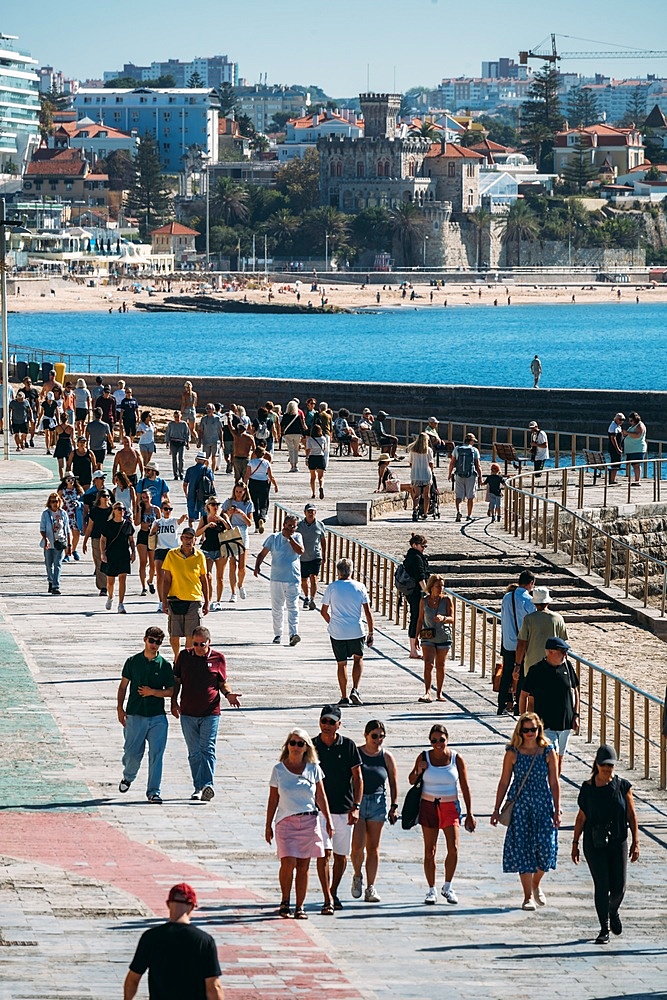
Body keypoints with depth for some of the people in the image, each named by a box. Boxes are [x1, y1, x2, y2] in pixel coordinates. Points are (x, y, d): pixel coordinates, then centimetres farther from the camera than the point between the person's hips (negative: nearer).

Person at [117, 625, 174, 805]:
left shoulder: (165, 665, 3)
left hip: (158, 717, 0)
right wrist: (120, 708, 0)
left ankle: (153, 791, 0)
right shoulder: (133, 662, 5)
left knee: (156, 754, -5)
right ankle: (128, 777, 34)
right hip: (135, 715, 0)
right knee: (133, 753, 3)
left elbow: (171, 691, 4)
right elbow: (123, 686, 9)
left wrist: (153, 692, -11)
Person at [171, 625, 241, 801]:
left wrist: (229, 694, -9)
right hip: (188, 713, 2)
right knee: (194, 752, 5)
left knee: (207, 749, -12)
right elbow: (176, 681, 13)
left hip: (210, 713, -2)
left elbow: (222, 683, 10)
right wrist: (174, 702, 5)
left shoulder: (218, 658, 2)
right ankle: (198, 788, 11)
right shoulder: (184, 656, 5)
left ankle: (207, 785, -16)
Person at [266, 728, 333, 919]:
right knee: (288, 862, -14)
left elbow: (321, 797, 11)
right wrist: (268, 826, 7)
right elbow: (273, 800, 6)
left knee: (303, 866, 2)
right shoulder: (279, 770, 2)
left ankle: (300, 907, 9)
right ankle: (285, 902, 4)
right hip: (286, 822, -1)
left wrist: (328, 820, 7)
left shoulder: (313, 769, 5)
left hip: (309, 821, 1)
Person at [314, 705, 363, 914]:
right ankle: (328, 899, -14)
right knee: (324, 853, -12)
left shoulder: (348, 746, 1)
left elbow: (358, 778, 2)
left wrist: (355, 807, -6)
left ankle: (333, 893, 29)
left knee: (341, 856, 10)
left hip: (344, 809, 1)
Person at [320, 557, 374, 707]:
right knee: (358, 658, 20)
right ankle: (355, 690, 4)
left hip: (337, 632, 0)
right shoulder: (359, 587, -1)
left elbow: (324, 611, 4)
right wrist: (370, 633, 5)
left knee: (341, 663, 10)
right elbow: (368, 612, -2)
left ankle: (344, 697, 11)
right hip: (356, 631, 0)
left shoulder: (332, 587, -1)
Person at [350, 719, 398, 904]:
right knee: (357, 846, -12)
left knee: (373, 848, 4)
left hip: (377, 803, 2)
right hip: (356, 802, -2)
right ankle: (357, 877, 16)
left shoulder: (387, 757, 4)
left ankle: (371, 888, 8)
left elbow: (393, 783, 11)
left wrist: (394, 806, 7)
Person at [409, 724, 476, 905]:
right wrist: (418, 771, -12)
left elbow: (465, 788, 2)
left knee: (453, 848, -12)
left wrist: (469, 814, -1)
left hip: (450, 807, -1)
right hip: (428, 807, 1)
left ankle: (448, 887, 6)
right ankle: (431, 890, 13)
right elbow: (412, 781, 11)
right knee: (429, 851, 3)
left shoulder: (456, 759, -2)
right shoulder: (424, 757, 0)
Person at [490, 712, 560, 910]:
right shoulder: (513, 753, -1)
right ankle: (528, 896, 7)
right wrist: (496, 810, 3)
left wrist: (557, 810, -1)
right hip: (519, 806, 0)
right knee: (522, 849, -2)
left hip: (543, 805, 1)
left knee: (545, 847, -6)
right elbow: (504, 782, 4)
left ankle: (536, 885, 23)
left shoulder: (547, 752, 1)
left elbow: (554, 783, 3)